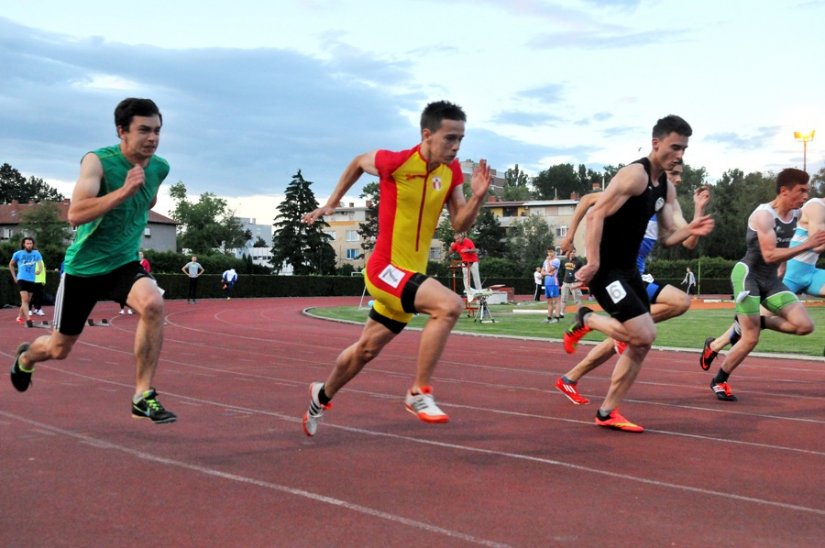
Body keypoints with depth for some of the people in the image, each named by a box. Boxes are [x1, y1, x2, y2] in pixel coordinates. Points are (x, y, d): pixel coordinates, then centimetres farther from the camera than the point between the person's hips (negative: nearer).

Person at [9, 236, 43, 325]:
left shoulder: (36, 253, 3)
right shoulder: (18, 254, 0)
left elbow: (40, 266, -1)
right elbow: (11, 265, 15)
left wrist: (39, 270, -24)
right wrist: (14, 277, 10)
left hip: (32, 280, 4)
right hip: (22, 279, -4)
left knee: (27, 300, 12)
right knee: (25, 299, -15)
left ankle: (20, 317, 29)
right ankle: (28, 320, -22)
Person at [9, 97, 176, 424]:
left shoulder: (160, 168, -3)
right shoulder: (97, 161, -20)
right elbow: (74, 215, -35)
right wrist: (124, 191, -40)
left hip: (124, 264, 3)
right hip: (84, 266, -3)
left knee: (153, 304, -31)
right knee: (59, 348, 13)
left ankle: (143, 397, -21)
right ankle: (26, 357, 52)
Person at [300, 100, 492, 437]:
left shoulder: (452, 172, 0)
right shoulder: (395, 162, -16)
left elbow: (460, 225, 2)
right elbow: (358, 162, 5)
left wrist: (477, 196, -16)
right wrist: (331, 203, 13)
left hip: (411, 272, 7)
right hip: (386, 268, -7)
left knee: (366, 349, 21)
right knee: (449, 305, -30)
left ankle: (322, 396, 45)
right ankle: (419, 392, -20)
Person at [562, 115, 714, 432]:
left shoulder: (666, 187, 11)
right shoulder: (635, 175, -17)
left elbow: (669, 237, 13)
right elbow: (595, 215, -23)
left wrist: (690, 231, -9)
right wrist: (593, 263, -28)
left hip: (628, 269, 10)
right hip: (605, 269, -10)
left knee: (641, 345, 9)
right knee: (645, 334, -18)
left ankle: (607, 413, 17)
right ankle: (586, 320, 6)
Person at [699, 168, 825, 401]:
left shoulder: (796, 215, 4)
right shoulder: (764, 215, -20)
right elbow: (769, 255, -29)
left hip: (770, 280, 8)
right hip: (747, 274, -8)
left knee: (805, 325, -6)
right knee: (751, 339, -8)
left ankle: (751, 321, 13)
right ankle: (719, 381, 14)